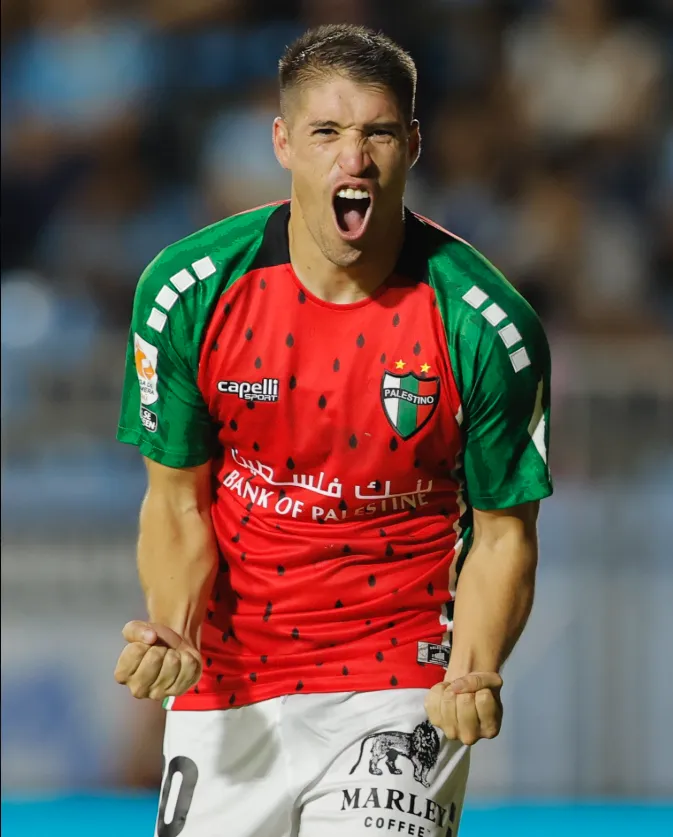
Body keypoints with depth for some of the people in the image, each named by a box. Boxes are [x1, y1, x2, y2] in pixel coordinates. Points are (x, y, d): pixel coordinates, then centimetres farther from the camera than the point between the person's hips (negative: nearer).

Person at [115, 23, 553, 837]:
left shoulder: (488, 325, -13)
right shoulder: (187, 289, -9)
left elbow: (504, 532, -4)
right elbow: (178, 501, 2)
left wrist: (471, 676, -21)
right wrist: (174, 627, -17)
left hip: (398, 688, -2)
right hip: (224, 683, 3)